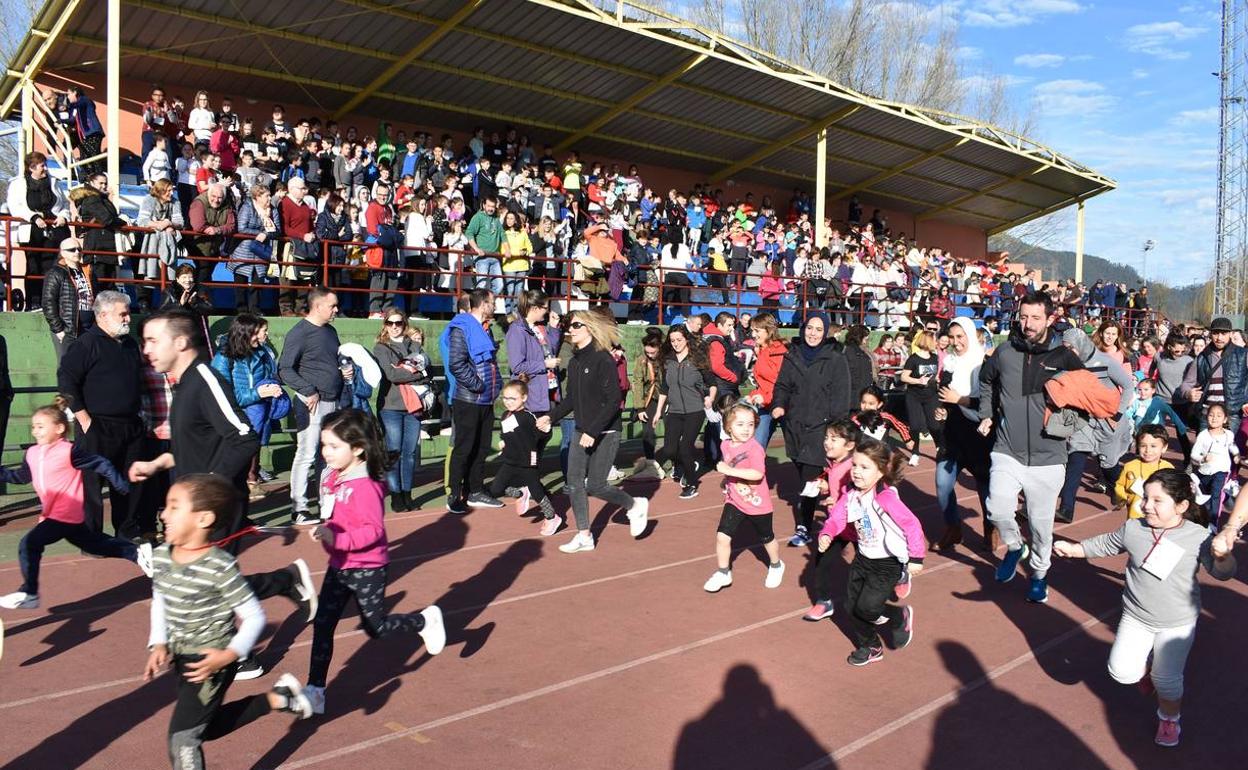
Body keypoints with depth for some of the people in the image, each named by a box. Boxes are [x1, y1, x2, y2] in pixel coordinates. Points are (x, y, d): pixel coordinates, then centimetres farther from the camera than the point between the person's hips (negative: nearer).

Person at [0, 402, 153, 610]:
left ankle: (28, 593, -3)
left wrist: (124, 485, -14)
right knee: (96, 544, 17)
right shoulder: (32, 453, 8)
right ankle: (138, 553, 28)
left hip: (67, 516, -9)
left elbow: (100, 464, -14)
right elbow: (21, 476, 22)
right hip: (53, 514, 9)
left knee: (28, 544, -13)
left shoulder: (69, 451, -16)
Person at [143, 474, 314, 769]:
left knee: (182, 737, -7)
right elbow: (159, 601, 10)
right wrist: (158, 645, -1)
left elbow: (255, 616, -18)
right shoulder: (161, 556, -7)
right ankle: (277, 698, 36)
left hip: (211, 661, -8)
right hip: (181, 658, 8)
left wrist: (229, 655, -27)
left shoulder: (220, 567, -26)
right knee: (206, 727, 23)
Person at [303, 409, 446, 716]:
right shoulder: (333, 476, 1)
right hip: (339, 565, 8)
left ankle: (426, 620, 30)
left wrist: (337, 539, -37)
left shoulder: (365, 486, -25)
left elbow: (373, 530, -28)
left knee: (375, 627, 6)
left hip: (366, 569, -8)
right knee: (322, 625, 6)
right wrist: (325, 532, 9)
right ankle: (315, 691, 17)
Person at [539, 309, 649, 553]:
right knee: (574, 483, 3)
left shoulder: (603, 360, -16)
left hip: (605, 433, -7)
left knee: (595, 485, -5)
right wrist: (551, 417, 6)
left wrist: (593, 431, -23)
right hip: (583, 432, 7)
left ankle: (635, 506, 21)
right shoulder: (575, 362, 7)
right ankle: (584, 536, 15)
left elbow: (614, 401, -20)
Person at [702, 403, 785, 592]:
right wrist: (728, 479, 4)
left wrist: (729, 470, -37)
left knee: (766, 538, 17)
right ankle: (723, 573, 14)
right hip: (734, 501, 5)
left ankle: (776, 566, 44)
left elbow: (758, 474, -37)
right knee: (722, 536, -5)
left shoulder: (755, 448, -25)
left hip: (757, 503, -5)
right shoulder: (726, 445, -3)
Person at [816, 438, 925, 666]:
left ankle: (901, 617, 23)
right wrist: (826, 534, -27)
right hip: (863, 558, 7)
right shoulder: (850, 494, -7)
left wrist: (916, 557, -18)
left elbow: (912, 525, -23)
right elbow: (836, 517, -6)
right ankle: (870, 647, 32)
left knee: (867, 607, -8)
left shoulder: (885, 498, -27)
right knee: (852, 605, 10)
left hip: (888, 563, -7)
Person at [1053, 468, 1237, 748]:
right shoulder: (1132, 529, -7)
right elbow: (1104, 545, 9)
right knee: (1122, 673, -6)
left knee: (1167, 680, 0)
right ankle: (1147, 662, 30)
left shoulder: (1198, 537, -14)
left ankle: (1169, 719, 33)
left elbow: (1223, 572, -16)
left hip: (1177, 624, -2)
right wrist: (1072, 549, 8)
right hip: (1136, 618, 2)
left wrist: (1223, 556, -37)